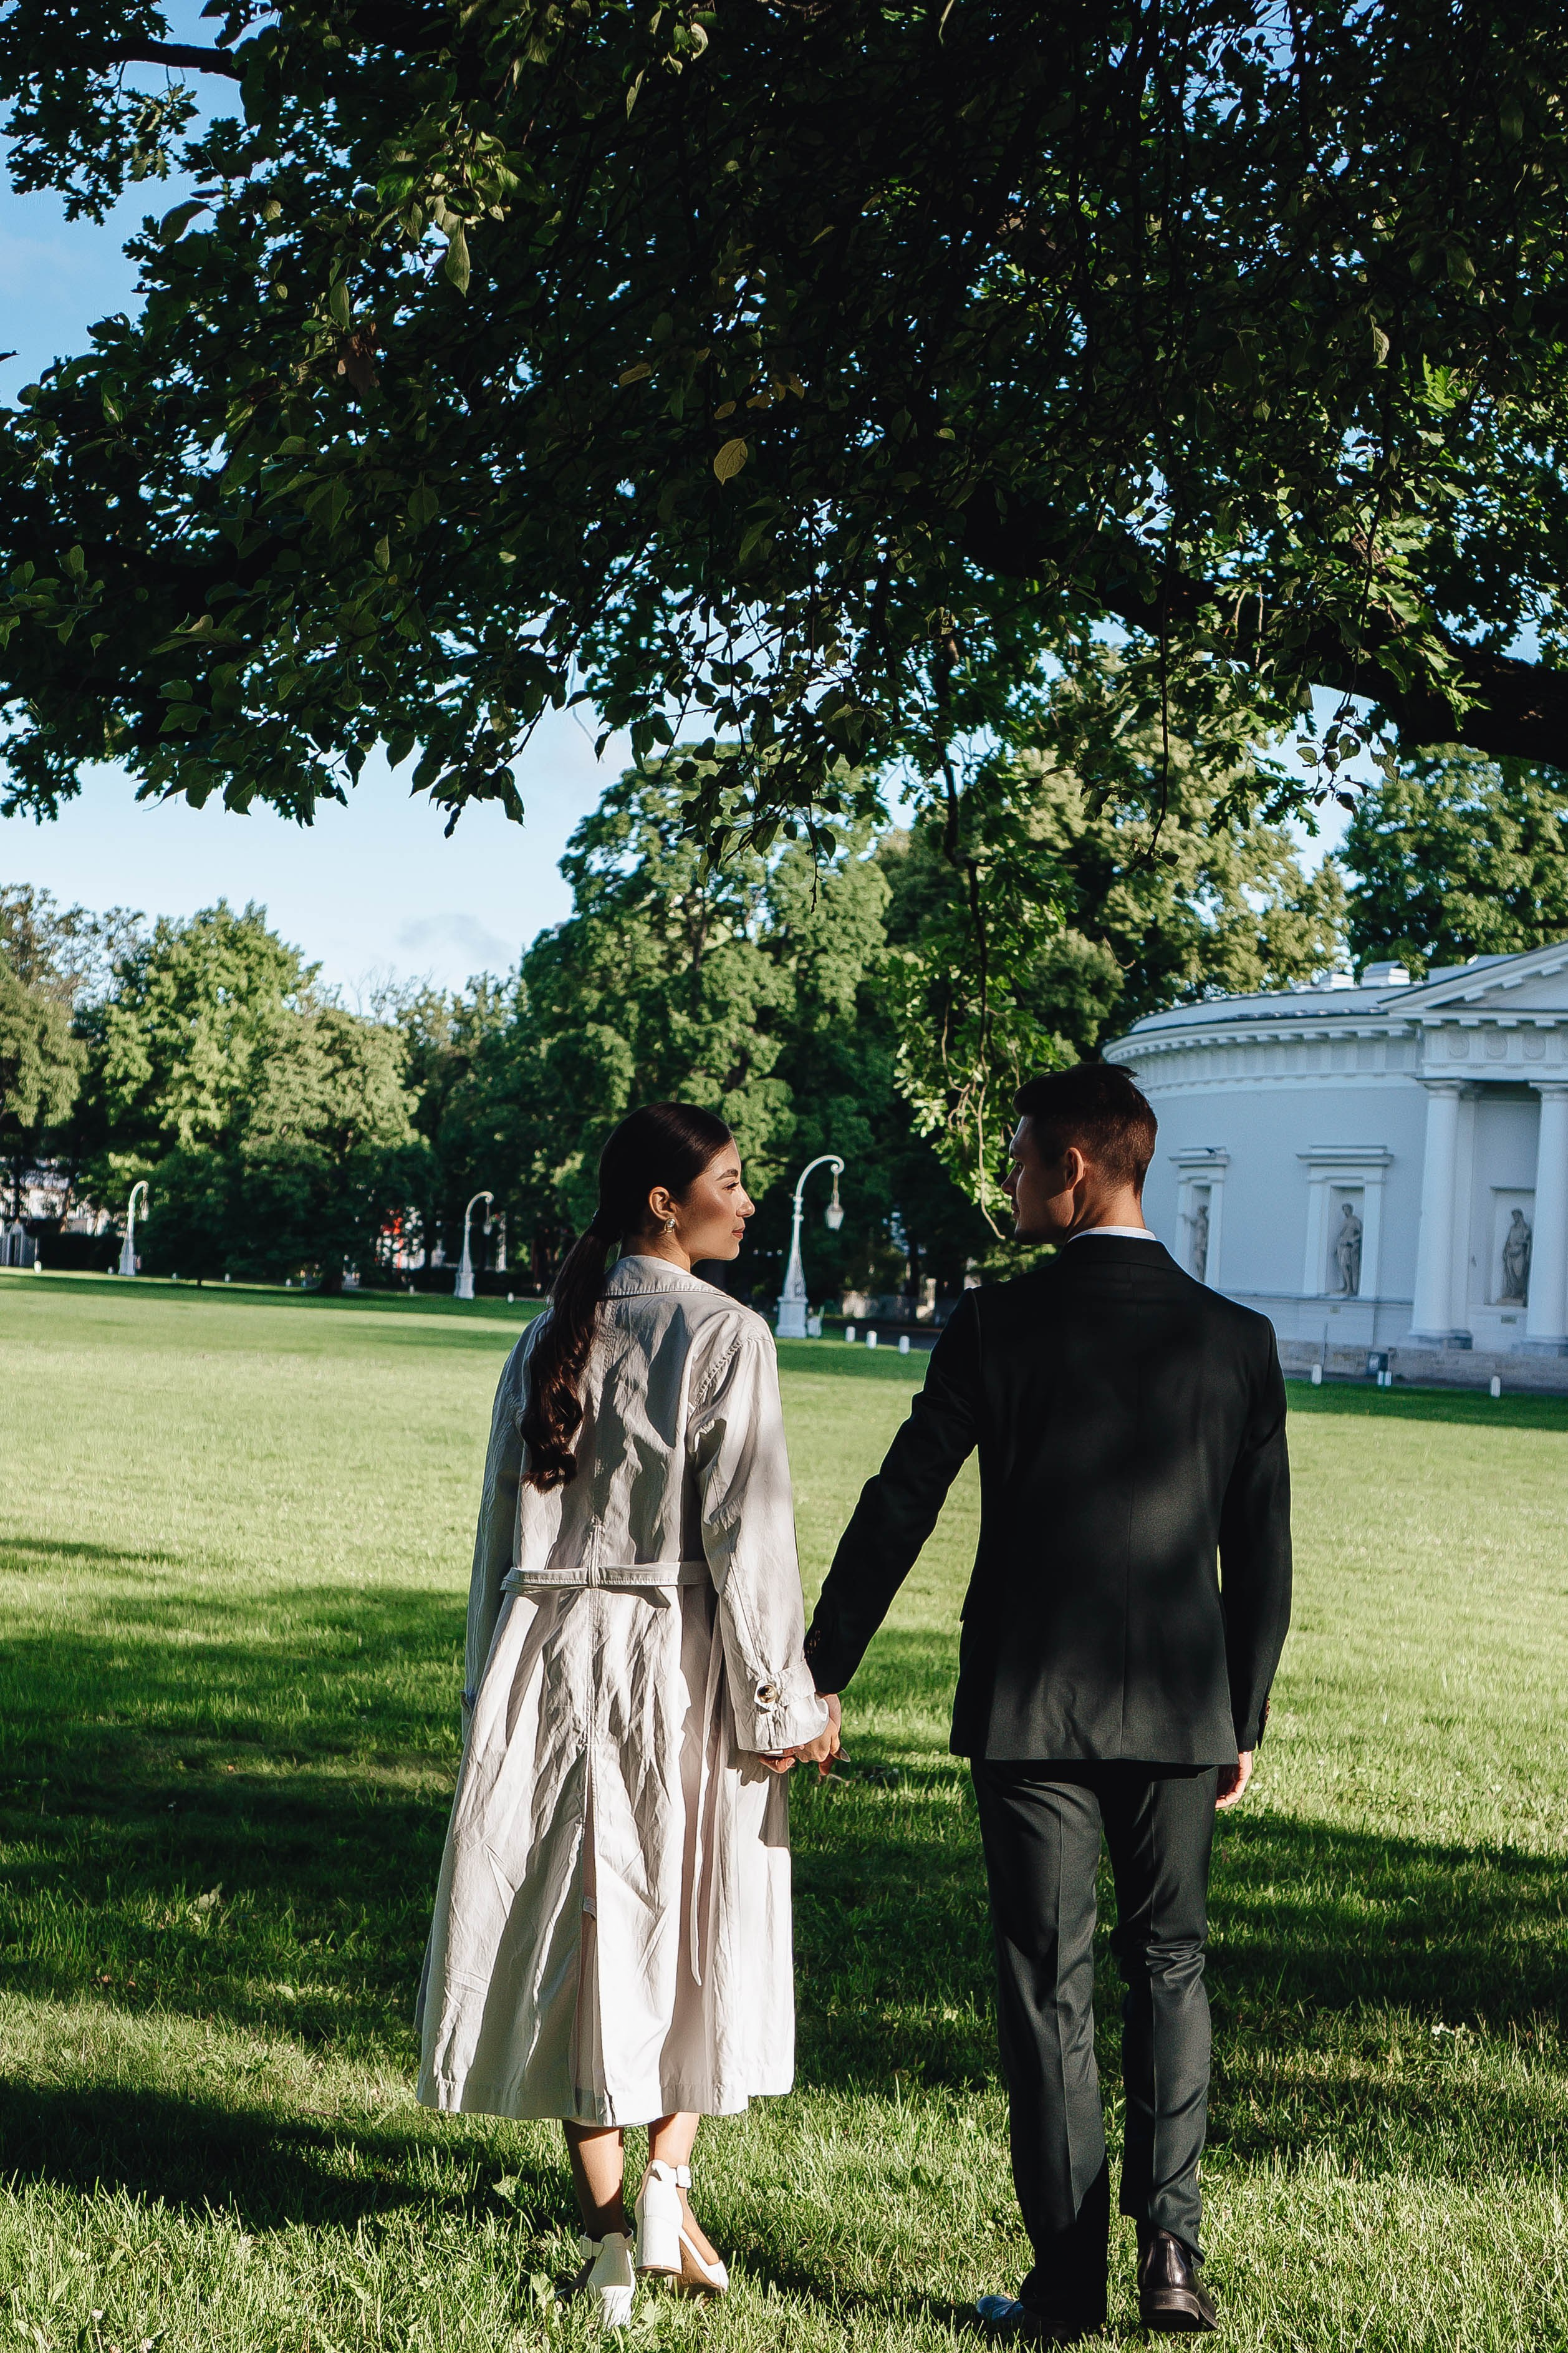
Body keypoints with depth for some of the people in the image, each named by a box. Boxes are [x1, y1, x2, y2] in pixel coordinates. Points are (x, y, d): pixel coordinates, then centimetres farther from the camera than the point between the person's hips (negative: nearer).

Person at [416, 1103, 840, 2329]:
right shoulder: (724, 1335, -11)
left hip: (550, 1662, 4)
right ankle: (668, 2177, 5)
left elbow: (505, 1516, 9)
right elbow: (745, 1532, -13)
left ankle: (607, 2233, 13)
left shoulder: (550, 1335, 6)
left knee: (581, 1921, 9)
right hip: (682, 1663, -4)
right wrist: (784, 1700, -7)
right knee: (694, 1927, 14)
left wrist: (495, 1684, 17)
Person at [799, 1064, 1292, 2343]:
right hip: (1178, 1708, 2)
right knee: (1170, 1964, 17)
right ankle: (1170, 2245, 4)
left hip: (1030, 1708, -2)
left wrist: (818, 1674, 4)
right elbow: (1263, 1556, 2)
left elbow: (897, 1510, -5)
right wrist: (1243, 1720, 13)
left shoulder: (996, 1326, -8)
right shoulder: (1237, 1339, -1)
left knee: (1050, 1987, 7)